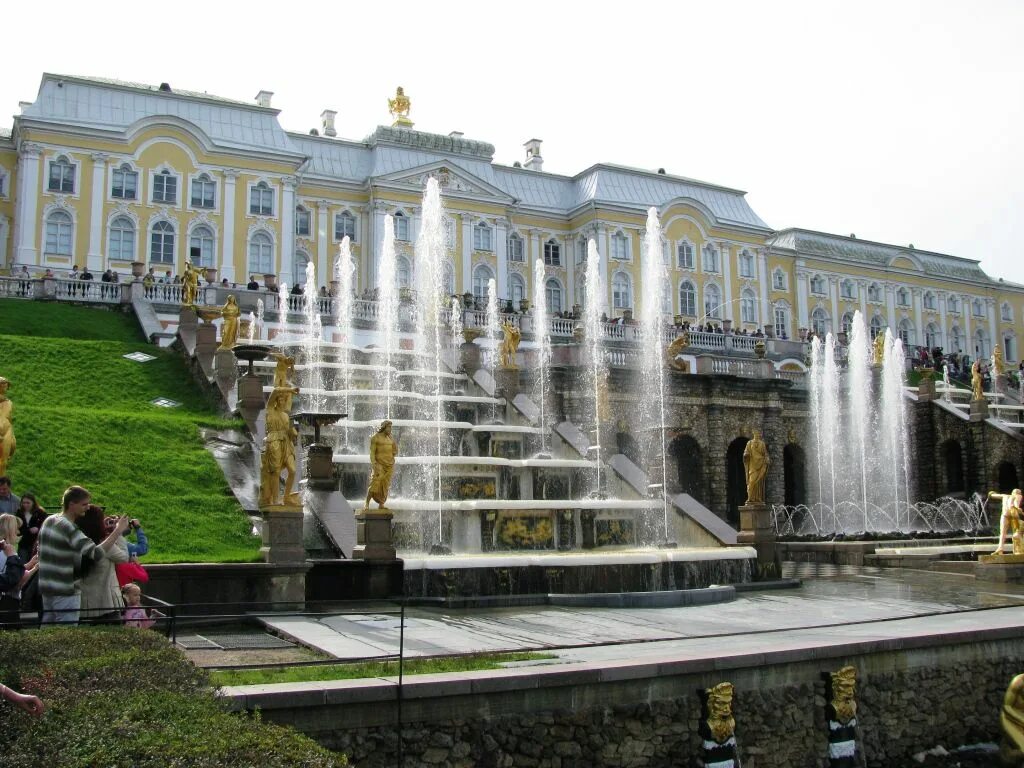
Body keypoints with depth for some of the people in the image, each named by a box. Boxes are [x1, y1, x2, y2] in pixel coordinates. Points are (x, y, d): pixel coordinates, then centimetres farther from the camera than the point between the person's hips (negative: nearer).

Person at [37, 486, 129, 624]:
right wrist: (118, 530, -29)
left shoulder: (48, 521, 7)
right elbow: (97, 553, -31)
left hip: (46, 588, 9)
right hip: (66, 592, -9)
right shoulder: (68, 527, -21)